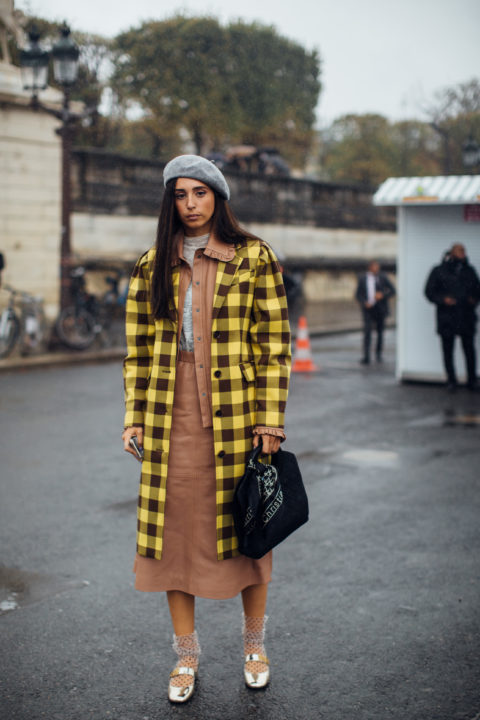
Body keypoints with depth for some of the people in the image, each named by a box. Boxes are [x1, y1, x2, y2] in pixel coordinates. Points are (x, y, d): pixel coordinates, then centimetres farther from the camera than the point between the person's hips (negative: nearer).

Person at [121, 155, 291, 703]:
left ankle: (254, 643, 27)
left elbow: (274, 343, -3)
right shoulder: (152, 265, 9)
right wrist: (134, 416, 4)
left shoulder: (254, 258, 0)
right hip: (171, 418, 3)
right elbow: (138, 347, 10)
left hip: (235, 412, -2)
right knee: (173, 528, 5)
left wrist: (270, 419, -8)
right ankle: (186, 654, 21)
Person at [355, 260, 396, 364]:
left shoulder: (383, 277, 1)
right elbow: (358, 294, 5)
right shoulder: (362, 278, 2)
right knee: (367, 331, -12)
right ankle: (366, 357, -13)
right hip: (368, 308, -1)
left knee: (380, 331, 12)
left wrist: (382, 295, -16)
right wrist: (364, 303, -13)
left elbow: (392, 290, 2)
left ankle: (379, 353, 33)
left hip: (380, 308, 1)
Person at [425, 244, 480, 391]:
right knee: (447, 350, 3)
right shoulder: (439, 271, 2)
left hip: (467, 317, 2)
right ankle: (451, 381, 14)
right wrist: (443, 299, -13)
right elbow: (429, 291, 2)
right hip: (446, 318, -2)